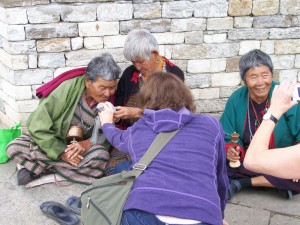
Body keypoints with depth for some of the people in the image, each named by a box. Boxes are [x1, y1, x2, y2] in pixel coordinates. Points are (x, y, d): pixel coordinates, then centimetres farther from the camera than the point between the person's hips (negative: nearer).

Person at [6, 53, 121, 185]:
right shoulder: (68, 89, -22)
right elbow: (38, 127, -21)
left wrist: (87, 144, -28)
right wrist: (61, 152, -26)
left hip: (82, 149, 2)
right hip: (53, 143, -1)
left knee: (101, 156, -32)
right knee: (13, 148, -24)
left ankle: (40, 168, -17)